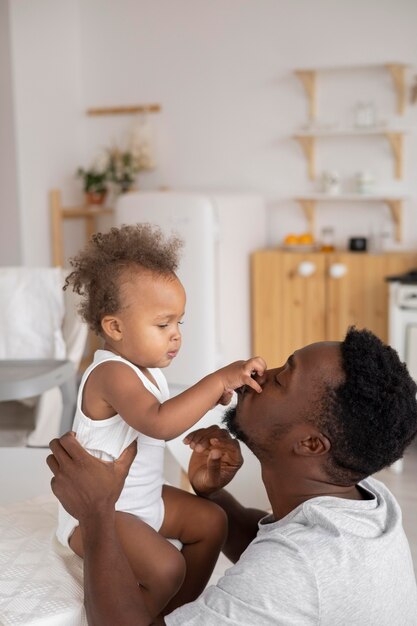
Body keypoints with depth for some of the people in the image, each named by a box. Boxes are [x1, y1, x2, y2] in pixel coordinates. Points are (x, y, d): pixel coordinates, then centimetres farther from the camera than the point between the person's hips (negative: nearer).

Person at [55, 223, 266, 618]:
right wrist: (218, 379, -40)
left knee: (211, 520, 12)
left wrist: (206, 397, 1)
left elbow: (164, 419, 19)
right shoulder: (112, 374, -27)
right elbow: (159, 423, -42)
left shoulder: (146, 368, 5)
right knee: (165, 567, -27)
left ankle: (178, 610, 24)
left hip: (144, 497, 10)